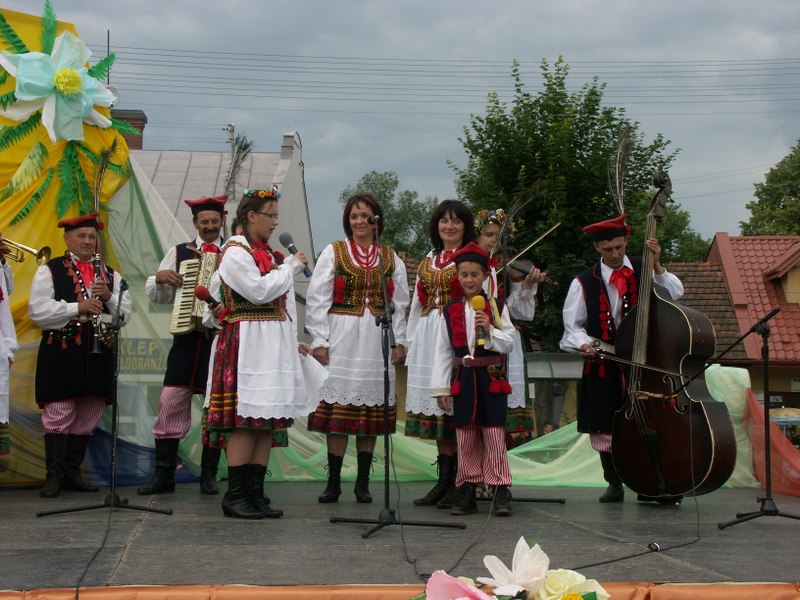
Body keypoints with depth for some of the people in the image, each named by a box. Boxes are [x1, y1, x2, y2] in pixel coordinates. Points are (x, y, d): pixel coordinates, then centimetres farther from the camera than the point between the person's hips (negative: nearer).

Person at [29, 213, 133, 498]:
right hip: (61, 353, -4)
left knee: (88, 417, 7)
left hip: (99, 353, 4)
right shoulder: (49, 270, 4)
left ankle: (72, 471, 17)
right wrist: (77, 307, -17)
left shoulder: (110, 274, 18)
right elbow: (38, 311, -8)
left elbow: (126, 314, 11)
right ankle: (54, 475, 5)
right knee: (59, 414, -5)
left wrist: (109, 297, -9)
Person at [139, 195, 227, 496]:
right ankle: (164, 475, 5)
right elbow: (158, 296, 12)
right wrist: (160, 277, -8)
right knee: (171, 403, -3)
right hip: (187, 337, 1)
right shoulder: (179, 253, 11)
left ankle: (209, 475, 15)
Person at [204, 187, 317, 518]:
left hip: (275, 346, 8)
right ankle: (235, 496, -4)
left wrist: (292, 341, 16)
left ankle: (256, 494, 9)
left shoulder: (269, 253, 21)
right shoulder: (235, 252, -5)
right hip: (247, 344, -8)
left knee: (268, 422, 5)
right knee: (247, 419, -10)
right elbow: (260, 292, -16)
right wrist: (291, 266, -5)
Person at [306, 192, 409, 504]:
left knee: (371, 412, 3)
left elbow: (399, 303, 11)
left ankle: (363, 483, 11)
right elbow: (317, 299, 1)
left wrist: (399, 341, 3)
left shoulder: (391, 258, 12)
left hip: (377, 342, 2)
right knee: (338, 409, -4)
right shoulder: (333, 253, 6)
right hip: (341, 339, -2)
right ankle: (333, 483, 3)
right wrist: (319, 340, -6)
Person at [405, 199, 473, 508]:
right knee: (435, 409, 6)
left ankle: (459, 484, 1)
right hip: (428, 339, 6)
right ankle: (444, 480, 12)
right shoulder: (428, 262, 20)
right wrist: (411, 343, 18)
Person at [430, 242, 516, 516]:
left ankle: (501, 492, 2)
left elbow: (509, 343, 0)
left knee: (494, 436, -3)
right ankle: (467, 492, 15)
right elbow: (442, 351, 7)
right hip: (463, 380, 2)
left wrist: (490, 331, -18)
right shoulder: (451, 311, 7)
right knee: (465, 438, 7)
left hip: (492, 379, -2)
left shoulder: (497, 307, 2)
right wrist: (441, 388, 3)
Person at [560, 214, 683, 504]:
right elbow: (572, 326, 4)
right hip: (603, 368, 0)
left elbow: (675, 293, -9)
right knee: (605, 426, 4)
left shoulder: (643, 270, 5)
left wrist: (657, 266, -18)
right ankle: (614, 484, 21)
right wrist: (584, 343, -15)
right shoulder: (584, 283, 3)